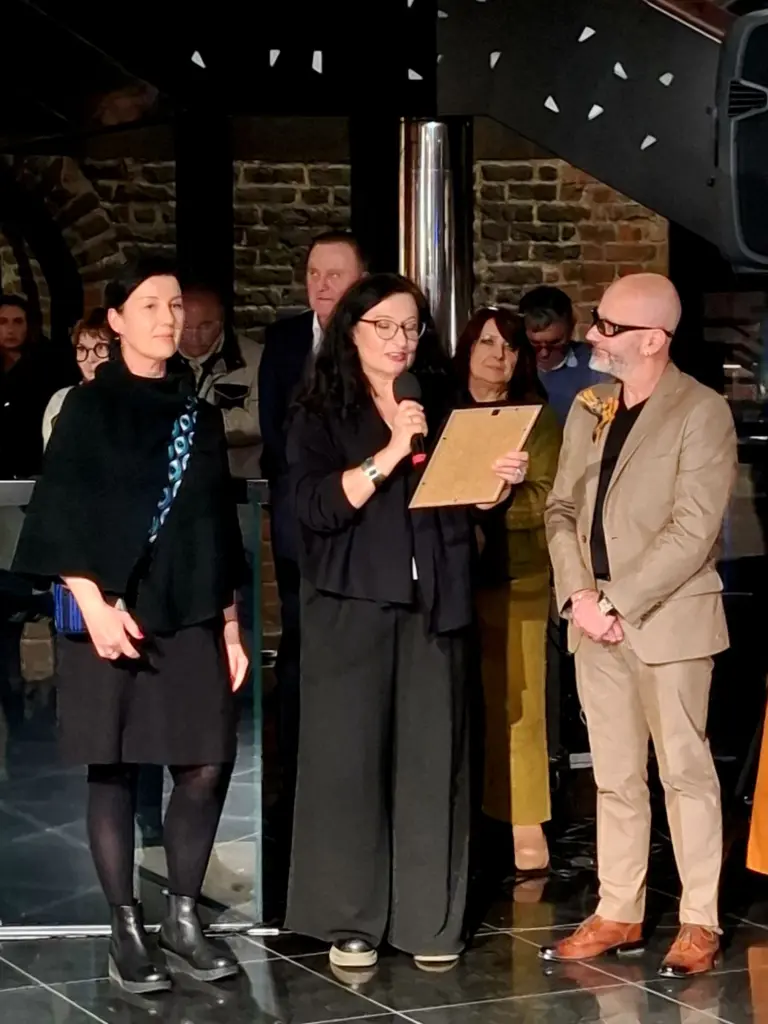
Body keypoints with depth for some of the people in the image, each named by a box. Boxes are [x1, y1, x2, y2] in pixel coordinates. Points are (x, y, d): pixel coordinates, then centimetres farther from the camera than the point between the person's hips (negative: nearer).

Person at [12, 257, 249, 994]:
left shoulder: (198, 414, 13)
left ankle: (183, 916, 13)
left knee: (208, 767, -2)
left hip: (191, 616, 4)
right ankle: (126, 931, 8)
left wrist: (230, 624, 13)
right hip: (114, 612, -4)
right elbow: (60, 516, -7)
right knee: (114, 772, -1)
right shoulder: (89, 407, 0)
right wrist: (94, 604, -17)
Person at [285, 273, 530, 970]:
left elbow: (467, 502, 18)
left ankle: (430, 916, 7)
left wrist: (503, 479, -3)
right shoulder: (323, 415, 3)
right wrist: (390, 454, -17)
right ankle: (349, 919, 4)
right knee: (350, 755, -4)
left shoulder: (443, 408, 14)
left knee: (432, 759, 0)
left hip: (434, 606, 3)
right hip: (352, 607, -3)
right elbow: (317, 506, -10)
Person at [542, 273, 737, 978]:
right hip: (598, 621, 6)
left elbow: (692, 532, -15)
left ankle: (700, 924, 9)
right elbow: (563, 508, 11)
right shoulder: (589, 408, 12)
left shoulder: (702, 413, -10)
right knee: (615, 776, 11)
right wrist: (578, 594, -5)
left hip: (668, 619, -6)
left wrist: (618, 602, -16)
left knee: (685, 771, 1)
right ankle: (618, 914, 19)